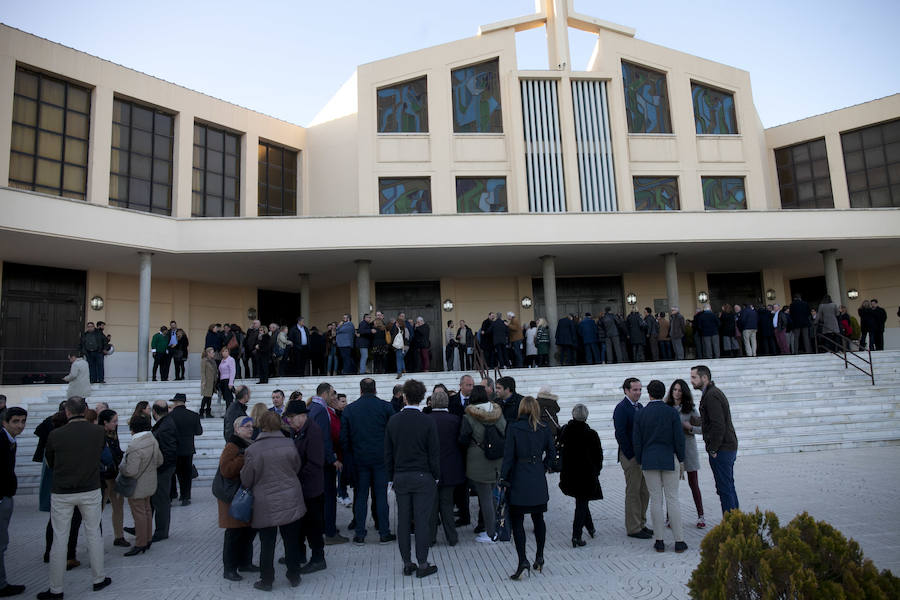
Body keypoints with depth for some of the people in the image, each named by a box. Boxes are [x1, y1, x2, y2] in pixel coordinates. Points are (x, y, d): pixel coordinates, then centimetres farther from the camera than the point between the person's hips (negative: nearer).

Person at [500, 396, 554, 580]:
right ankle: (539, 557, 24)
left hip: (519, 480, -4)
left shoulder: (513, 428, -10)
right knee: (538, 519, 17)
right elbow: (551, 452, 6)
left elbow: (508, 455, -10)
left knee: (517, 521, 3)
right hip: (538, 482, 4)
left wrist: (503, 477, -4)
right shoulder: (544, 429, 0)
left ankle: (522, 561, -5)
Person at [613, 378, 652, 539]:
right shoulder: (621, 408, -12)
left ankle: (641, 524, 24)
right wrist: (632, 457, -16)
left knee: (644, 492, 13)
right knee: (633, 493, -1)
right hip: (630, 456, -8)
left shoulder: (639, 406, 14)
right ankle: (633, 528, 8)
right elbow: (620, 434, -16)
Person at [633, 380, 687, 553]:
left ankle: (659, 541, 8)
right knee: (673, 499, 4)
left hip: (649, 461, 1)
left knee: (655, 500, 4)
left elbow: (637, 442, 1)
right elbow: (679, 438, -5)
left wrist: (640, 462, 11)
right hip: (669, 459, -1)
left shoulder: (640, 415, -1)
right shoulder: (671, 412, -4)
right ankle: (679, 541, 6)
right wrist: (681, 461, 5)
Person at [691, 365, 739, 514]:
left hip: (721, 450, -10)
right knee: (729, 487, 16)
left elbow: (718, 425, -22)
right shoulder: (715, 392, 16)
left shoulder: (711, 395, -16)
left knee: (724, 488, -4)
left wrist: (713, 449, -17)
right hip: (729, 447, 10)